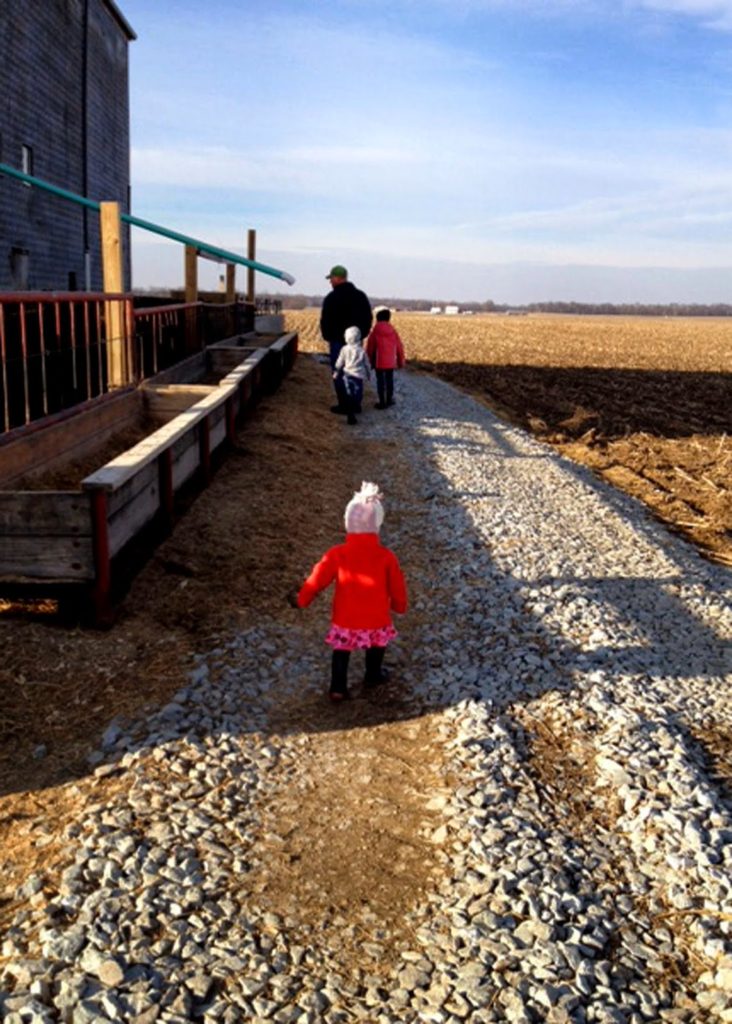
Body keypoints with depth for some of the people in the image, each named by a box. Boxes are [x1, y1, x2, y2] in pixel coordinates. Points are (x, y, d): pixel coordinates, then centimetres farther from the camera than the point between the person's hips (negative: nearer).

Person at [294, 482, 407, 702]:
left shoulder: (337, 555, -17)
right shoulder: (386, 557, -16)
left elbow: (317, 579, -9)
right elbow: (397, 587, -4)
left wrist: (302, 600, 8)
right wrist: (399, 606, 17)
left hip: (345, 620, 0)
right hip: (376, 619, 1)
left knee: (341, 652, 23)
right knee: (376, 647, 29)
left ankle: (338, 688, 24)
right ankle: (373, 676, 49)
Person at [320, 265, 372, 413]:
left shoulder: (332, 298, -12)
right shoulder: (361, 295, 9)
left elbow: (325, 321, -9)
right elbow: (368, 318, 13)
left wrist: (328, 337, 6)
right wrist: (362, 334, 16)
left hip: (338, 340, -6)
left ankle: (344, 405, 0)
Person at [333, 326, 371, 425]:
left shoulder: (345, 349, -5)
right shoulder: (361, 351, -6)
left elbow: (339, 362, 4)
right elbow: (367, 364, 4)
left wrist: (336, 372, 18)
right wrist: (368, 374, 19)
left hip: (348, 375, 1)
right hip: (359, 376, -1)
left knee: (350, 395, 4)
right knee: (358, 394, 14)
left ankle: (351, 415, -2)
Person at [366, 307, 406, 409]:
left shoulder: (375, 330, -10)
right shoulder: (392, 330, 0)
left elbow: (370, 347, -5)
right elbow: (399, 346, 4)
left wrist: (371, 360, 10)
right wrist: (401, 361, 14)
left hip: (379, 362, -3)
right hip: (390, 362, 3)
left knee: (380, 381, 3)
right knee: (389, 380, 15)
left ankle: (382, 402, 4)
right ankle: (389, 399, 24)